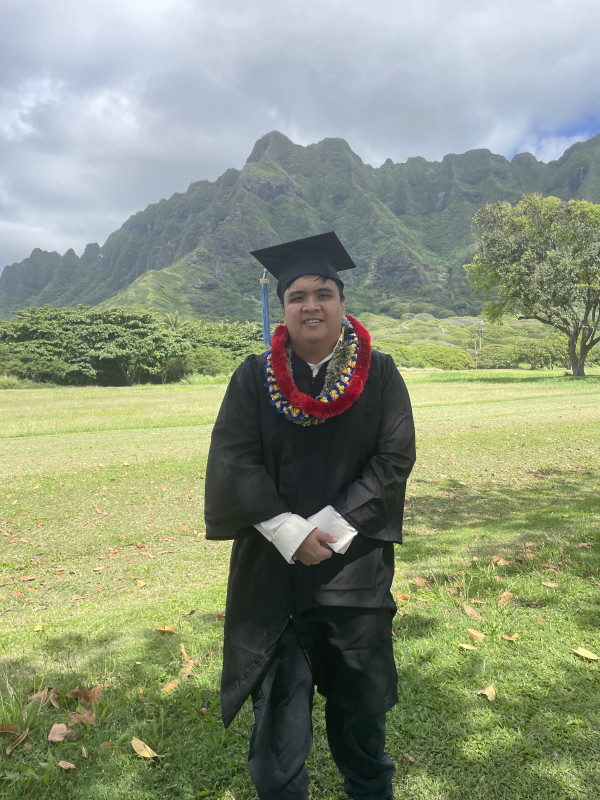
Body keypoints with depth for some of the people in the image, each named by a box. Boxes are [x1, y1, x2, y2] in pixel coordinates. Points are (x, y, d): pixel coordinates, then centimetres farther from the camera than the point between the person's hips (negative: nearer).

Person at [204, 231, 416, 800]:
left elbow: (396, 455, -7)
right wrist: (290, 531, -17)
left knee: (360, 696, 18)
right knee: (279, 696, 9)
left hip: (357, 564, 1)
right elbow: (232, 461, -8)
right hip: (274, 564, 0)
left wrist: (334, 527, -15)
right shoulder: (254, 379, -1)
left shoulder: (379, 375, 0)